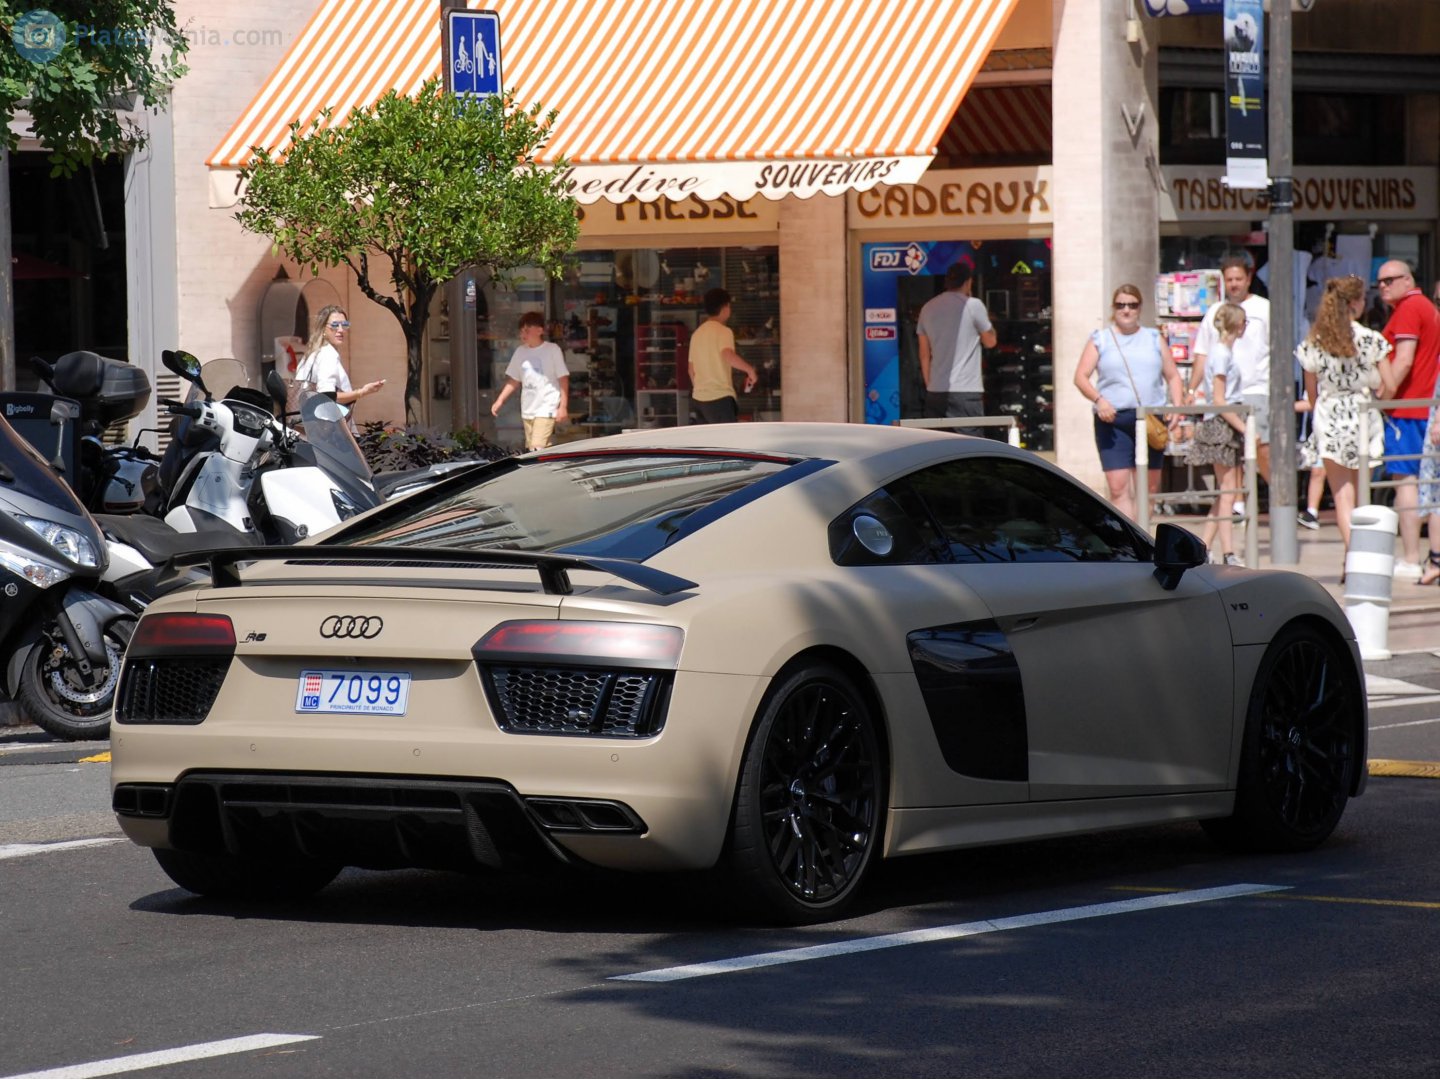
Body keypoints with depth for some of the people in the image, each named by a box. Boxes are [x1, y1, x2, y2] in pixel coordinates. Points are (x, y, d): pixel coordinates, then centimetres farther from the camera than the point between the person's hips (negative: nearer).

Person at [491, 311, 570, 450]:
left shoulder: (552, 350, -5)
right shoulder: (520, 352, 11)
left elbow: (563, 380, -4)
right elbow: (514, 381, 18)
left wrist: (563, 406, -9)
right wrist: (500, 401, 10)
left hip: (546, 409, -6)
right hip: (527, 411, 6)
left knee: (537, 450, -18)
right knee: (530, 449, 5)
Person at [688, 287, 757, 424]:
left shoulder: (697, 333, 13)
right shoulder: (723, 331, -10)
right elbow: (729, 356, -29)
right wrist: (750, 369, -16)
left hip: (699, 398, 8)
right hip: (720, 397, -8)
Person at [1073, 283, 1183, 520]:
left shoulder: (1153, 339, 15)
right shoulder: (1100, 340, 8)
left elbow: (1173, 376, 16)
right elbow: (1081, 377, 2)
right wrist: (1098, 399, -17)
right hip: (1113, 420, -3)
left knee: (1149, 487, 5)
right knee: (1118, 487, -13)